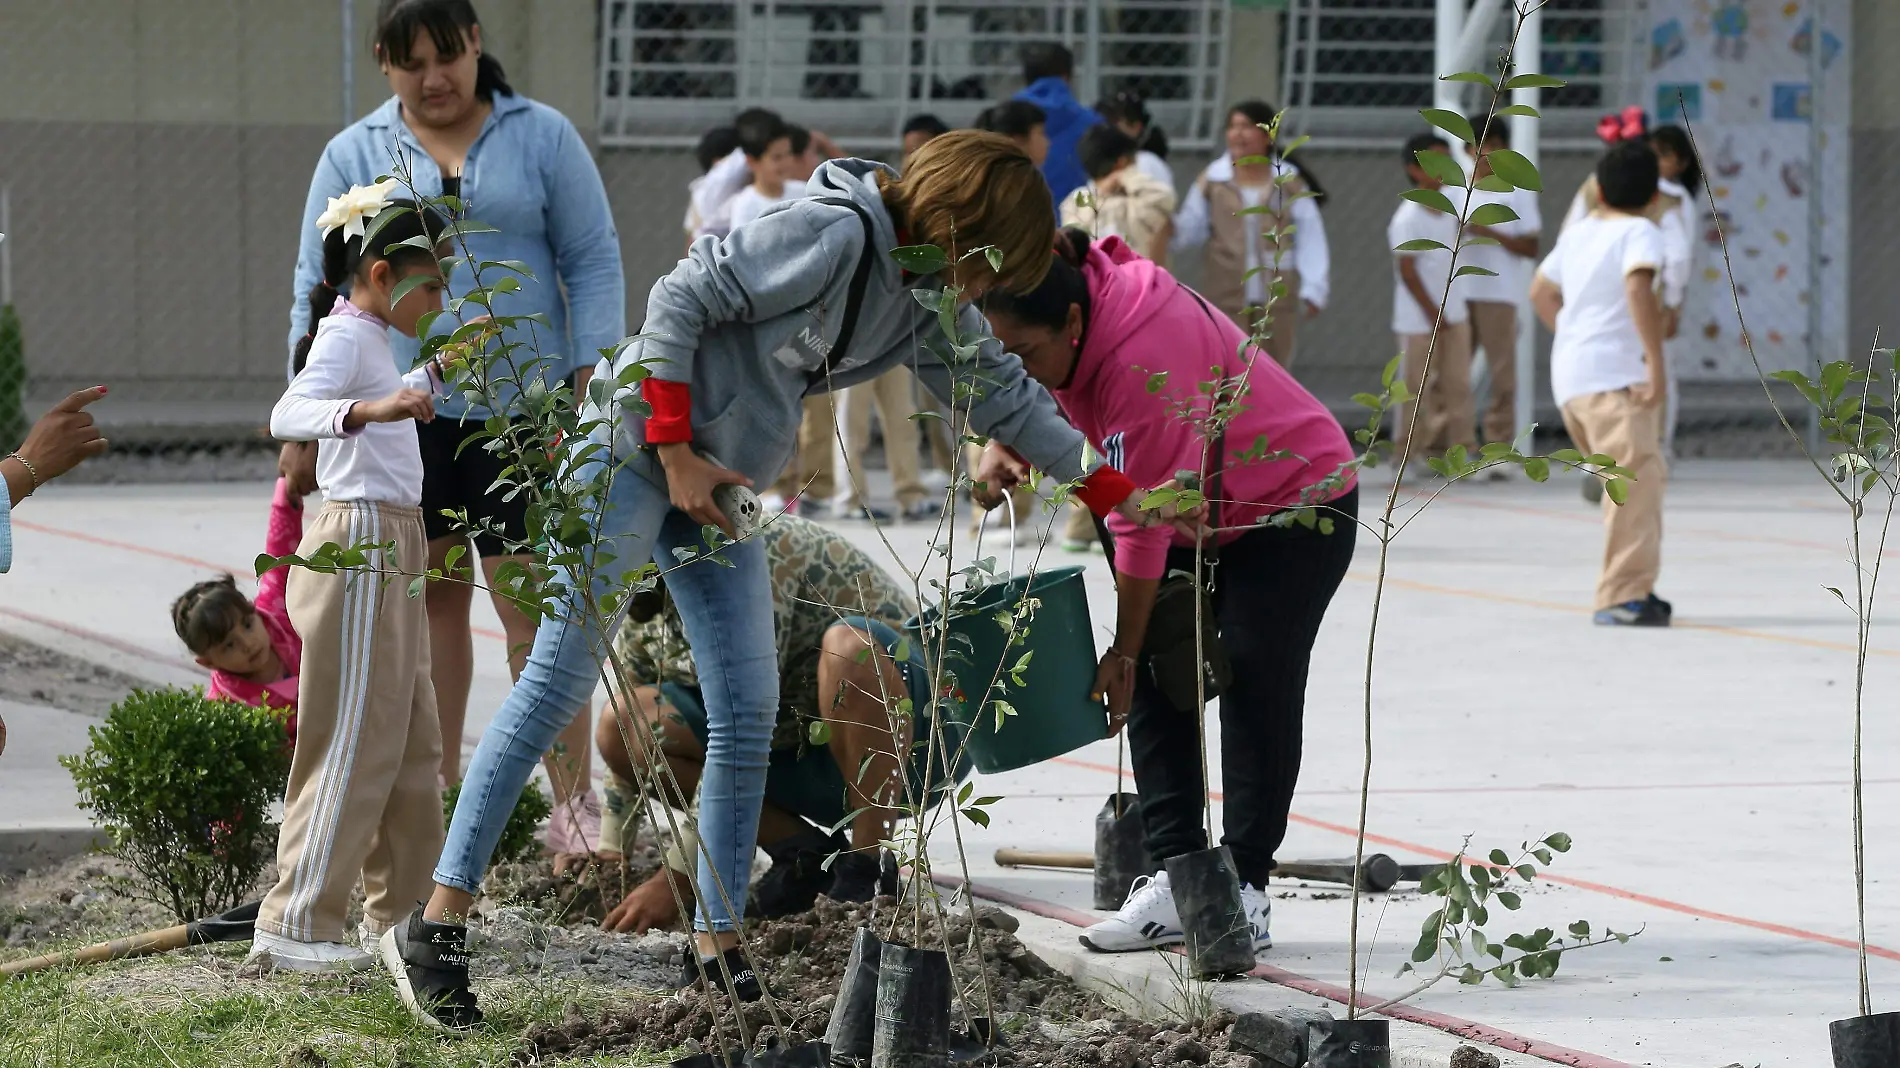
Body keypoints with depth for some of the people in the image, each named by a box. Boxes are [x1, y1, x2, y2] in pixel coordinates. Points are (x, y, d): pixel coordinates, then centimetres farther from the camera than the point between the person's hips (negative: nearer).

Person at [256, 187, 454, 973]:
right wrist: (367, 410, -49)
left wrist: (438, 371, 37)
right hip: (359, 545, -10)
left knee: (412, 743, 15)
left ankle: (402, 910, 23)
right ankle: (295, 926, -9)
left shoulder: (369, 339, 17)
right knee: (354, 745, -10)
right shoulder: (345, 337, -13)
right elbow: (289, 414, -33)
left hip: (390, 553, 10)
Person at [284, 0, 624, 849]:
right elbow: (317, 292, 10)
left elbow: (594, 263, 5)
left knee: (534, 607, -6)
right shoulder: (354, 157, 8)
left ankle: (574, 803, -2)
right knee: (431, 599, 6)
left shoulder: (543, 139, 5)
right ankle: (438, 794, 14)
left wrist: (593, 390, -3)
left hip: (521, 407, -2)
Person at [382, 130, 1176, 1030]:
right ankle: (435, 926, -10)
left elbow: (1001, 393, 18)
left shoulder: (926, 299, 8)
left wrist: (1115, 493, 17)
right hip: (635, 451, -9)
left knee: (748, 712, 2)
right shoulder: (832, 237, -20)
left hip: (720, 484, 9)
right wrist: (676, 453, -17)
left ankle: (716, 947, 10)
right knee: (557, 685, -11)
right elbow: (679, 301, -20)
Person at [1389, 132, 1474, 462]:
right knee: (1419, 388, 0)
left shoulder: (1448, 209, 8)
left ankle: (1461, 447, 9)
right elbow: (1406, 270, -15)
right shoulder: (1408, 218, -15)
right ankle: (1411, 454, 8)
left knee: (1457, 385, 5)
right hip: (1420, 319, -7)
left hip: (1454, 315, 7)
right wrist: (1433, 313, -14)